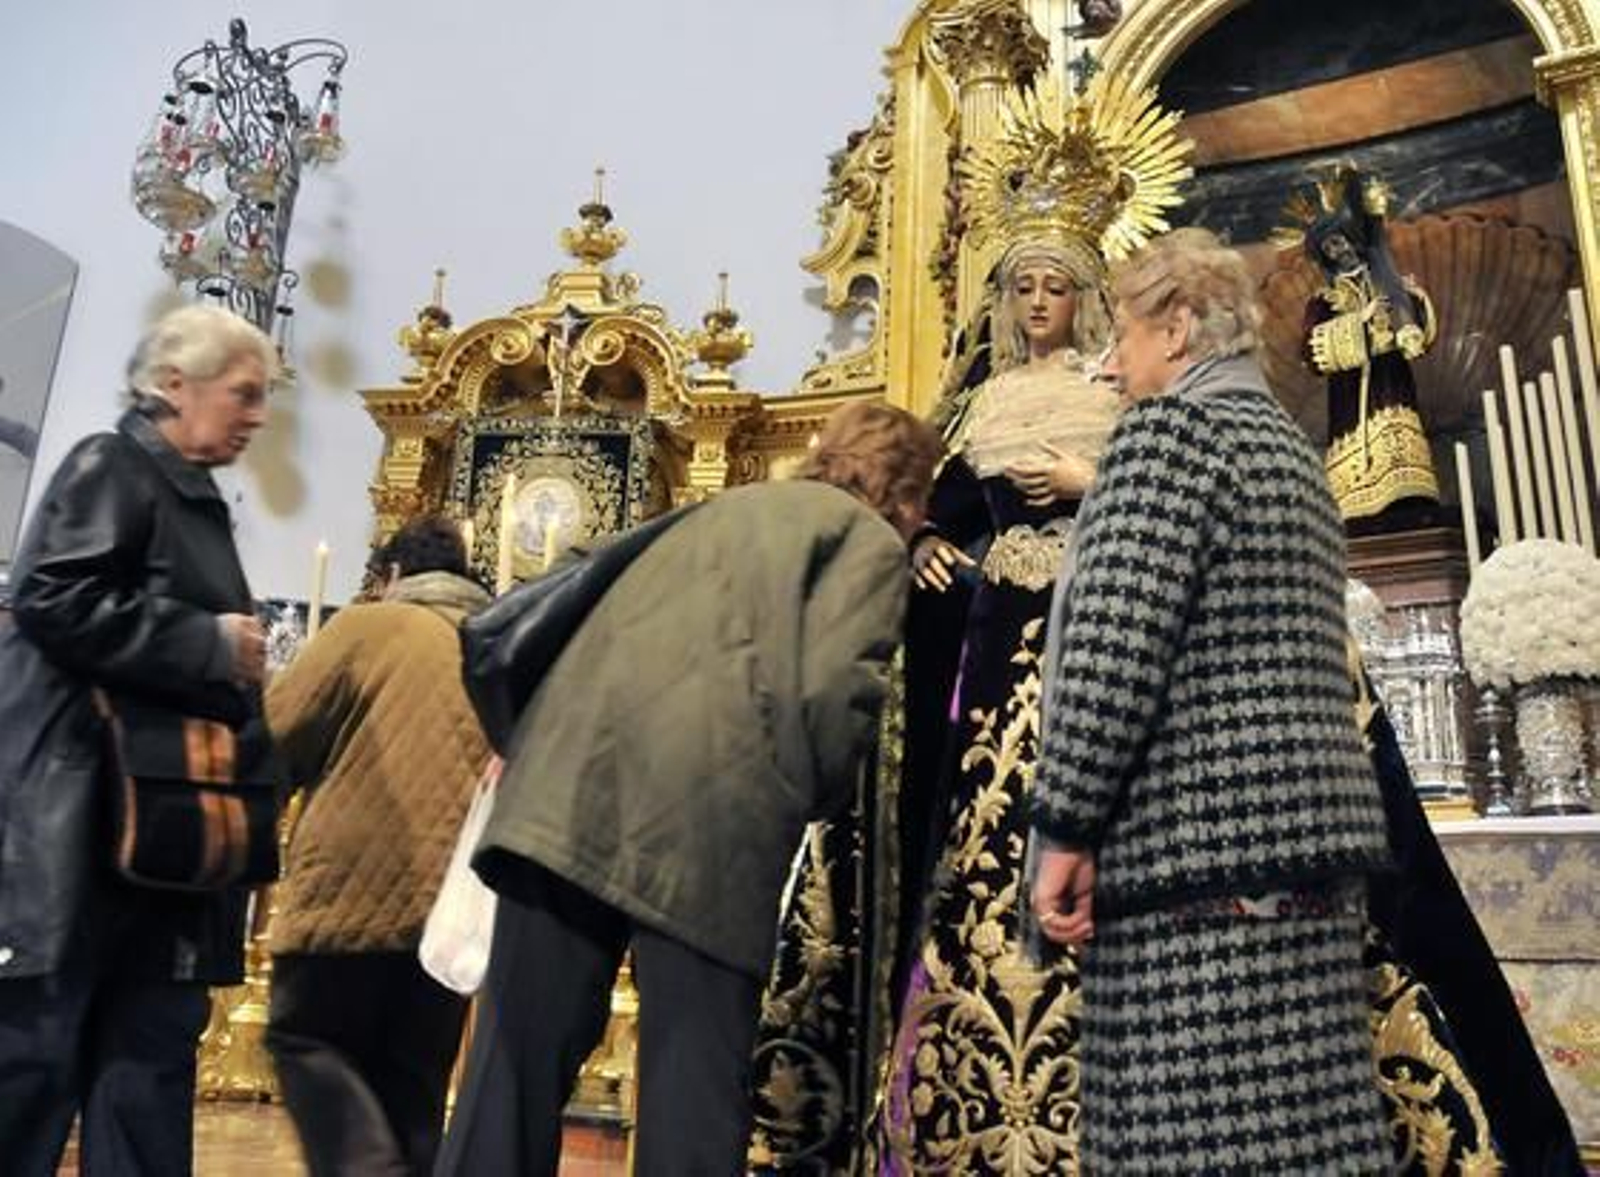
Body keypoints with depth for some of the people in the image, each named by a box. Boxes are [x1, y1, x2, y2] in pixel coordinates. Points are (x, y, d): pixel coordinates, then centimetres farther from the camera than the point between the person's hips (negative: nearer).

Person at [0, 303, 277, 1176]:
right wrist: (210, 647, -15)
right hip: (78, 806, -8)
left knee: (150, 1052, 7)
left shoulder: (201, 502, 19)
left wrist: (245, 672, 8)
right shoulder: (111, 467, -4)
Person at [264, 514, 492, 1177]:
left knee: (308, 1039, 10)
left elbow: (276, 739, -1)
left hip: (358, 884, -5)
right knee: (412, 1081, 13)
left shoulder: (369, 626, 0)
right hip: (456, 900, 5)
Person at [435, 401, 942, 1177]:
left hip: (570, 775, 6)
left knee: (523, 1050, 11)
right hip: (704, 803, -6)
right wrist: (814, 798, 14)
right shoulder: (872, 539, 12)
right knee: (694, 1070, 5)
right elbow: (835, 688, -4)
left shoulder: (729, 505, 32)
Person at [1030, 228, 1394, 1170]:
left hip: (1197, 843, -9)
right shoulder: (1290, 446, 22)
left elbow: (1115, 647, -16)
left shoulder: (1171, 427, -6)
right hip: (1310, 832, 10)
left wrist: (1066, 828, -12)